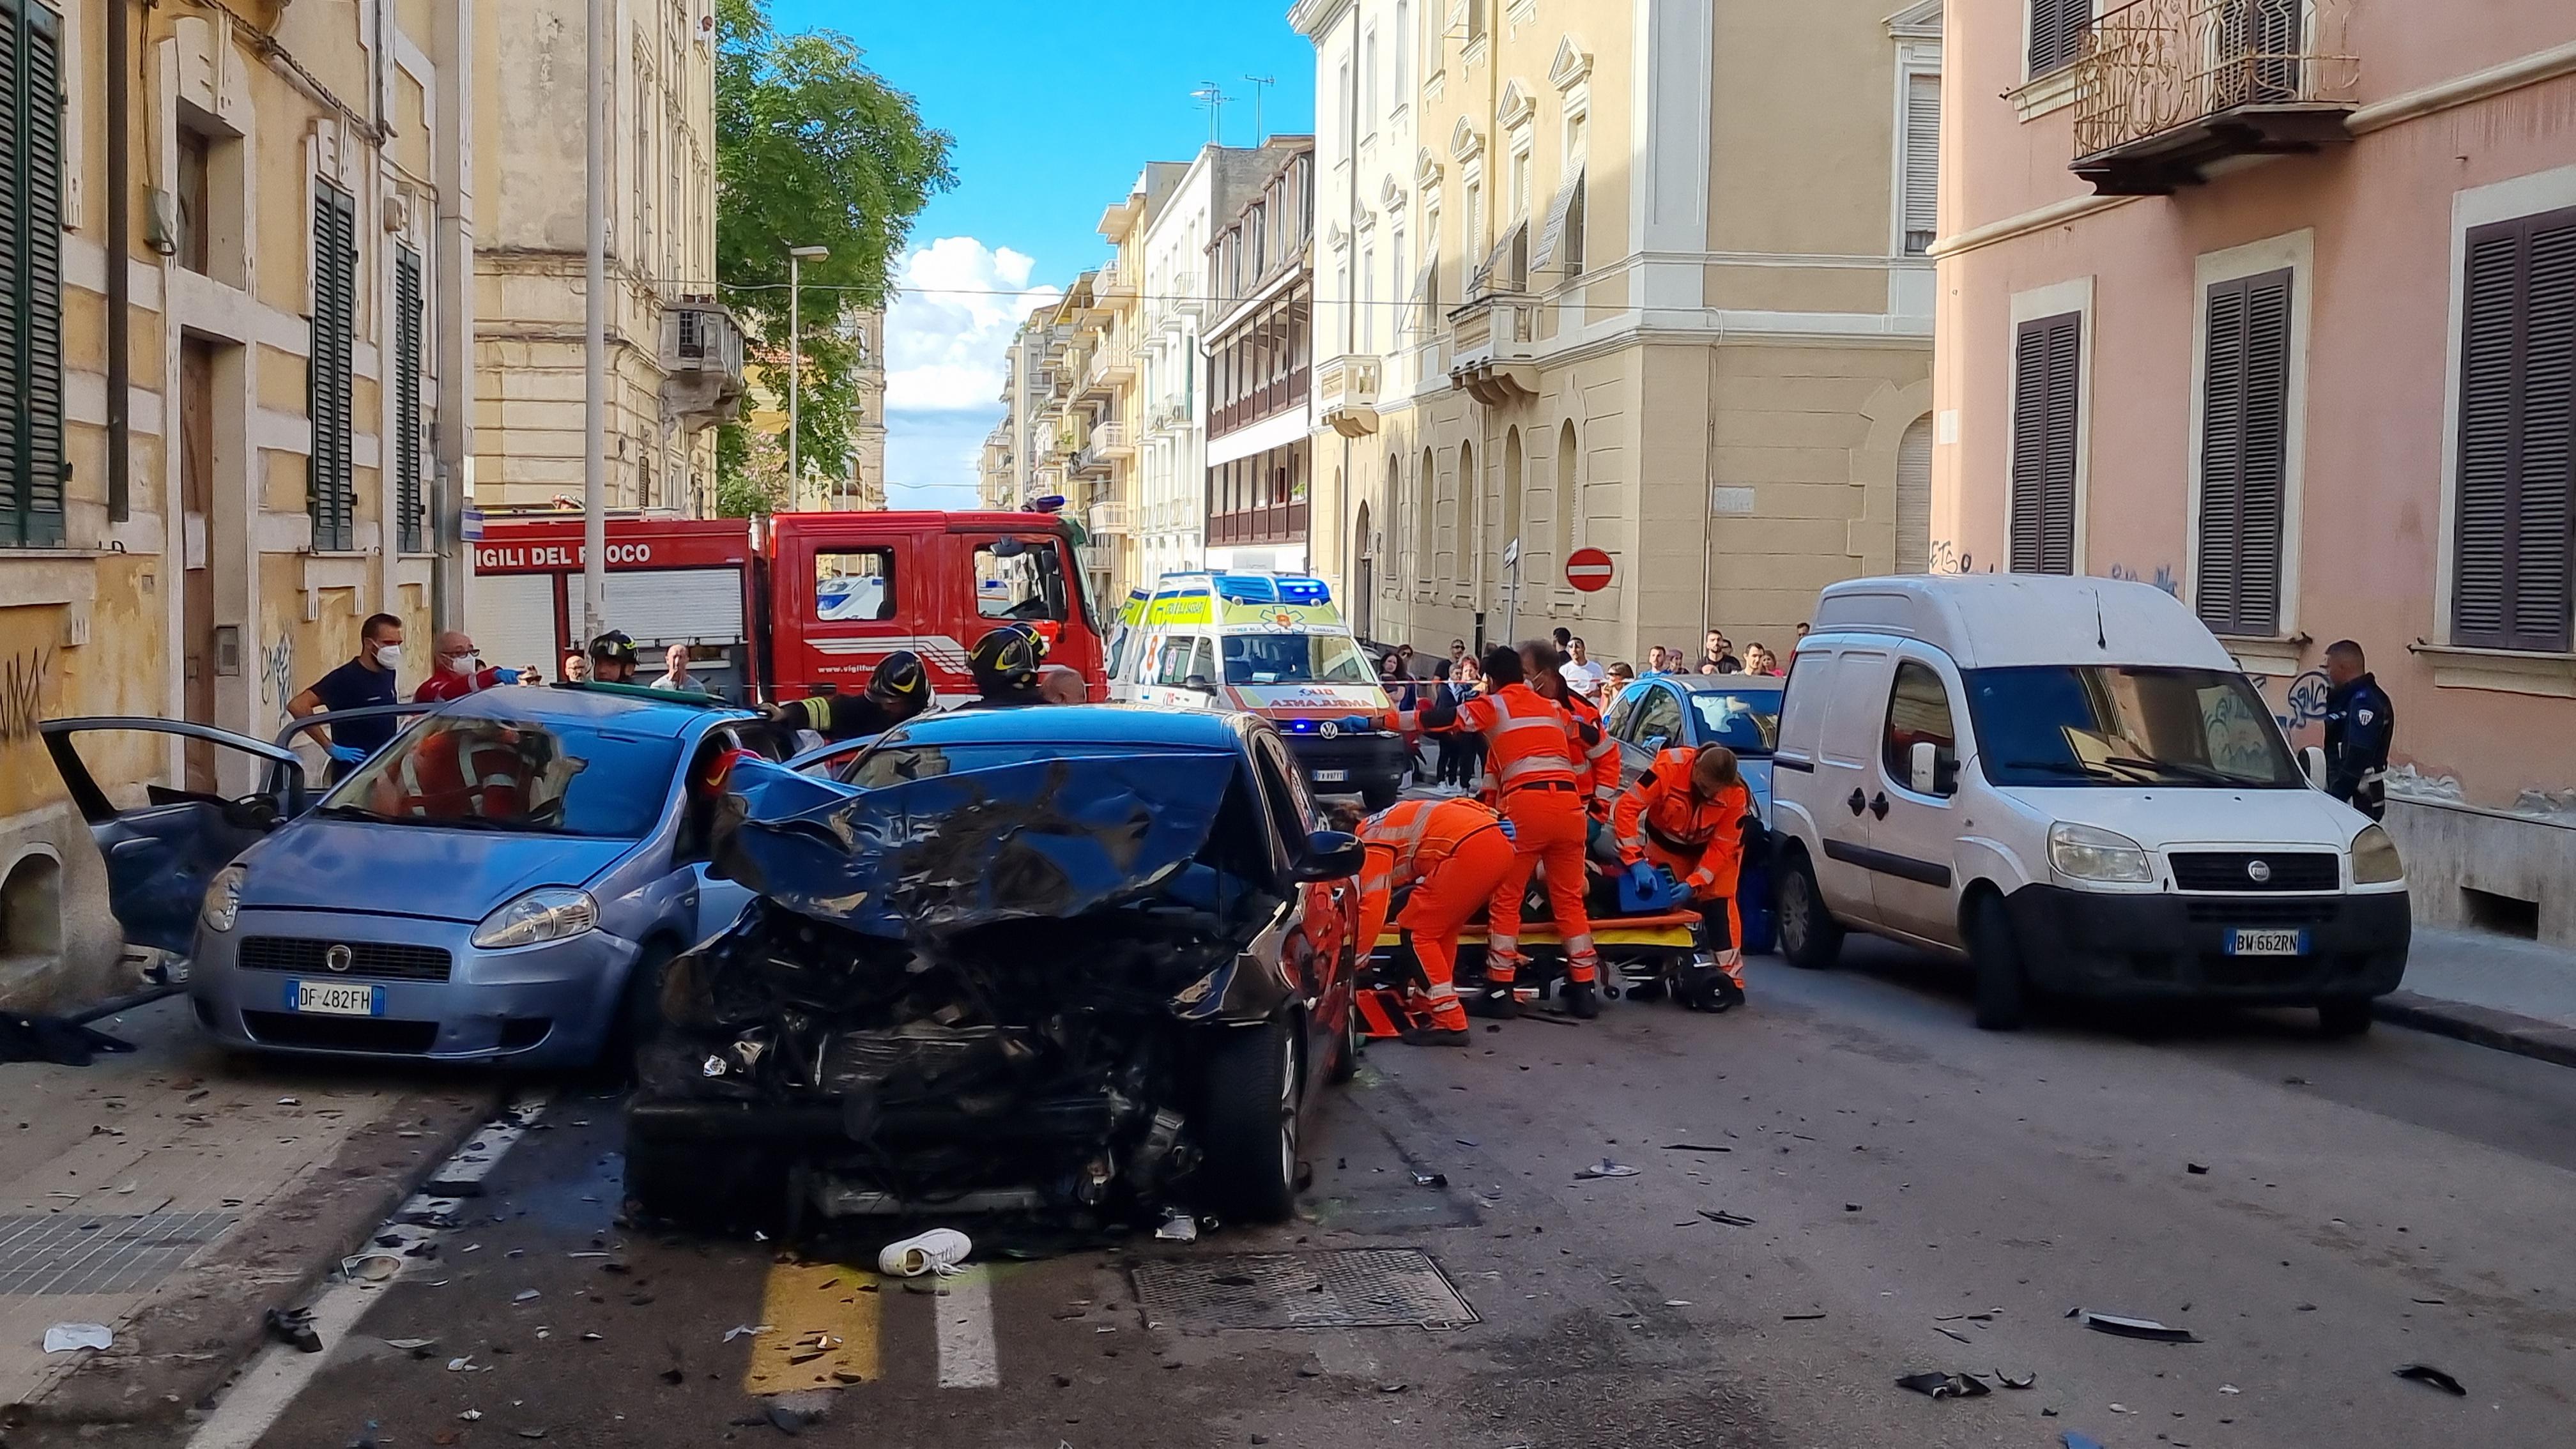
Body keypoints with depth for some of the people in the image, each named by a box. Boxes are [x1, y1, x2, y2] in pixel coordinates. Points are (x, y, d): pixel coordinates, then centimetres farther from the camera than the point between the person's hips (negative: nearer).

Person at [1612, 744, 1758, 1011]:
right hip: (1666, 843, 1)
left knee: (1718, 904, -12)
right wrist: (1636, 860, -42)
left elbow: (1723, 846, -24)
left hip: (1712, 847, -1)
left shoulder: (1735, 794, -31)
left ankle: (1730, 980, -10)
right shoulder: (1669, 767, -37)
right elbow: (1627, 807, -37)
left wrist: (1694, 883, -34)